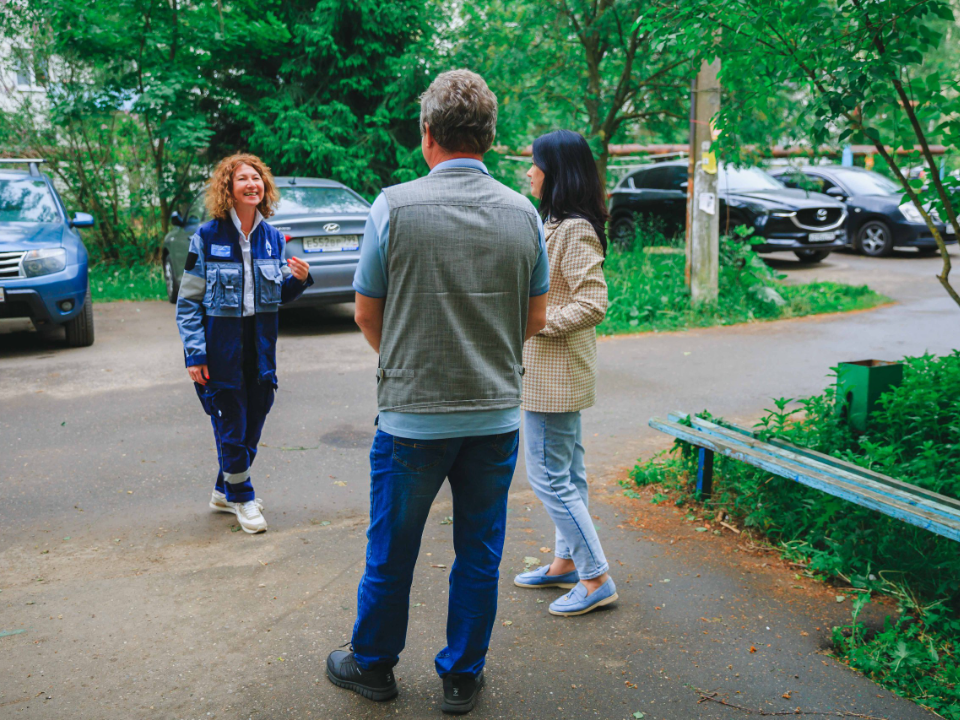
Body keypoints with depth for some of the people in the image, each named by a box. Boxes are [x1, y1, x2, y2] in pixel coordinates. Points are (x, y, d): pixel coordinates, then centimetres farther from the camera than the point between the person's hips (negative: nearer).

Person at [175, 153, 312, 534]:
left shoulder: (272, 237, 4)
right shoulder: (207, 237, -9)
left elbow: (280, 295, 12)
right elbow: (188, 302, -7)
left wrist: (299, 279, -10)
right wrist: (194, 354, -13)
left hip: (260, 344, 5)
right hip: (221, 344, -5)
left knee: (254, 419, 12)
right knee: (230, 423, 2)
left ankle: (225, 490, 32)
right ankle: (241, 498, 22)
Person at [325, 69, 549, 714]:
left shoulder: (395, 206, -9)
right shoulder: (523, 213, 0)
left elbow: (367, 312, -1)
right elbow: (536, 318, 7)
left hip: (412, 416, -2)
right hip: (496, 414, 3)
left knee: (391, 552, 15)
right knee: (479, 554, 15)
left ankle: (373, 665, 34)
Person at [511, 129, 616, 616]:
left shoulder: (575, 231, -18)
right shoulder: (556, 224, 13)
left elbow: (592, 305, -24)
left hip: (555, 373, -11)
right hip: (549, 370, 11)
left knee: (548, 475, -5)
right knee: (566, 470, 17)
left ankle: (597, 577, 5)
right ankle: (567, 562, 29)